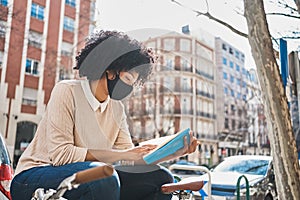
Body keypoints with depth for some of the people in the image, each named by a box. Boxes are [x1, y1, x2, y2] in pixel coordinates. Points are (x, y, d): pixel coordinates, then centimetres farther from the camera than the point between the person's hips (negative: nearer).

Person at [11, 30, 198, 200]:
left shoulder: (117, 109, 5)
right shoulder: (67, 91, -14)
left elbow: (132, 155, 1)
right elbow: (60, 153, -24)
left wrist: (172, 153, -12)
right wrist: (123, 155, -25)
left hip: (88, 182, 6)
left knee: (161, 178, -6)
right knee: (104, 177, -37)